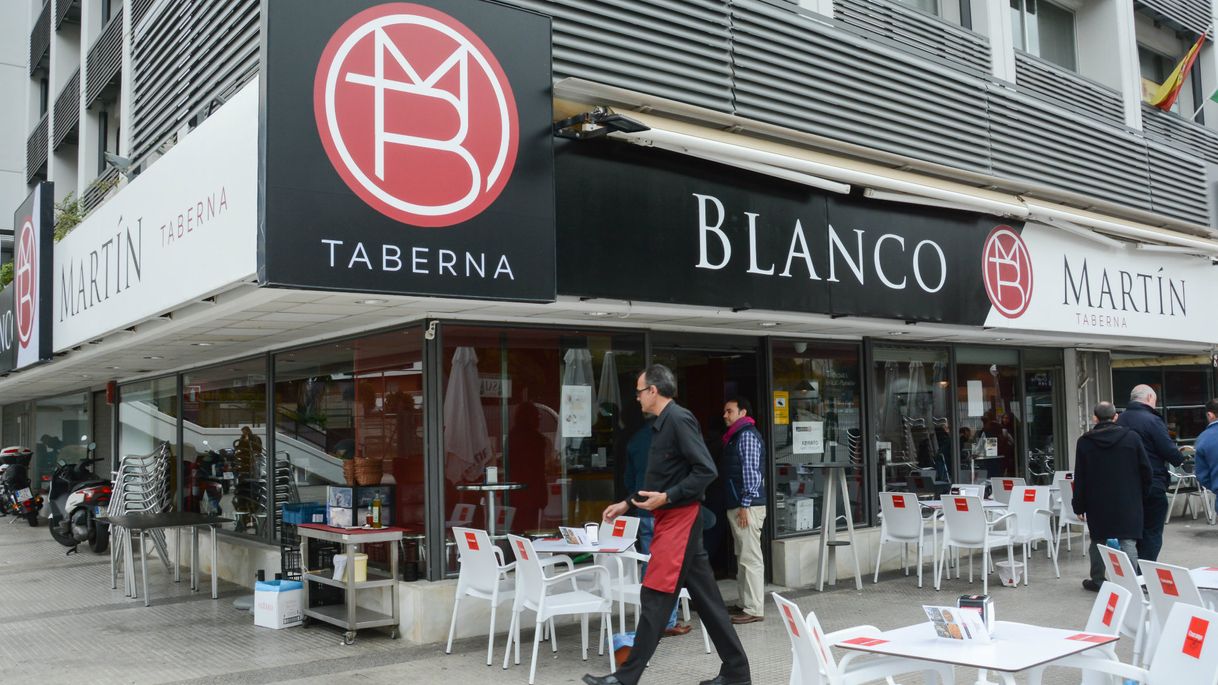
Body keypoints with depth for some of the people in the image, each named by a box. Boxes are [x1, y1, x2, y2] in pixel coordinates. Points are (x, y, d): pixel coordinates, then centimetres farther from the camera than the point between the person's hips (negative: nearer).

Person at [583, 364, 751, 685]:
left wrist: (666, 498, -21)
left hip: (679, 518, -10)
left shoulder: (678, 419, -13)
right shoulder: (662, 424, 16)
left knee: (654, 598, -4)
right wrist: (627, 504, 22)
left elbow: (706, 471, -19)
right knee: (705, 597, 10)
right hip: (672, 518, 10)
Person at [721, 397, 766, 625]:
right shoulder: (735, 436, 20)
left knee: (750, 558, -8)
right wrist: (736, 505, 18)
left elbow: (750, 470, -16)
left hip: (747, 506, -10)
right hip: (736, 505, 10)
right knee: (743, 557, 13)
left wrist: (745, 505, -19)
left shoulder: (747, 435, -9)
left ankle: (754, 610, -7)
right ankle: (746, 604, 19)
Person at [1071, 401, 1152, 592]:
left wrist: (1079, 506, 5)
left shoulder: (1084, 442, -2)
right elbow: (1145, 469, 0)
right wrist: (1141, 495, 13)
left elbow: (1080, 478, -1)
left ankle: (1097, 581, 20)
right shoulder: (1132, 437, -3)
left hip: (1097, 503, 1)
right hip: (1128, 502, 0)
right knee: (1128, 541, 0)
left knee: (1098, 541, 12)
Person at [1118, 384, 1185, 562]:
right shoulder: (1152, 420, -12)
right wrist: (1180, 458, 8)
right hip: (1152, 486, -6)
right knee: (1152, 534, 1)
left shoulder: (1119, 421, 8)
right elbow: (1169, 451, -14)